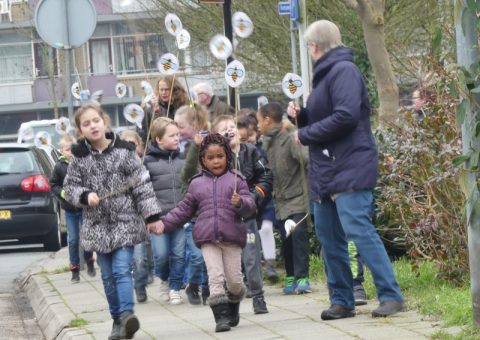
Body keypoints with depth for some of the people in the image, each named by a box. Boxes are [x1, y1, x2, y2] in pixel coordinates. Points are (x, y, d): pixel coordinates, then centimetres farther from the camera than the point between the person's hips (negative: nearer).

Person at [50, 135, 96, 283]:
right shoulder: (59, 167, -6)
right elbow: (53, 185, 3)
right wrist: (61, 192, -15)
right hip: (69, 210, 1)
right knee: (73, 239, 5)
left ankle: (89, 263, 29)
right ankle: (75, 269, 15)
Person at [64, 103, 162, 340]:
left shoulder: (124, 151, -4)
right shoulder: (79, 158, 2)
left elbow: (142, 185, -3)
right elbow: (70, 187, 6)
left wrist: (151, 216, -6)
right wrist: (85, 195, -15)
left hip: (125, 221, -3)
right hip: (97, 225, 3)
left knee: (122, 270, -16)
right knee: (108, 276, 8)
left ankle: (127, 314, -23)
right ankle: (117, 319, 16)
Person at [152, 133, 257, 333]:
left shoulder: (235, 180, 6)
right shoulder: (196, 184, 13)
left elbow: (250, 206, 0)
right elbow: (184, 210, 19)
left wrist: (241, 203, -23)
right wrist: (164, 223, 10)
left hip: (232, 236, -1)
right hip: (208, 238, 1)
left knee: (234, 280, 3)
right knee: (216, 277, -10)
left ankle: (233, 309, 29)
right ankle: (221, 316, -9)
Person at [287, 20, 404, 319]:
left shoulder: (343, 70, -12)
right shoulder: (325, 74, 20)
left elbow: (345, 117, -23)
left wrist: (305, 134, -14)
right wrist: (301, 115, 7)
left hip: (350, 168, -10)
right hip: (327, 171, 10)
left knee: (358, 230, -17)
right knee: (329, 236, 8)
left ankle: (391, 295, -15)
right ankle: (342, 300, 13)